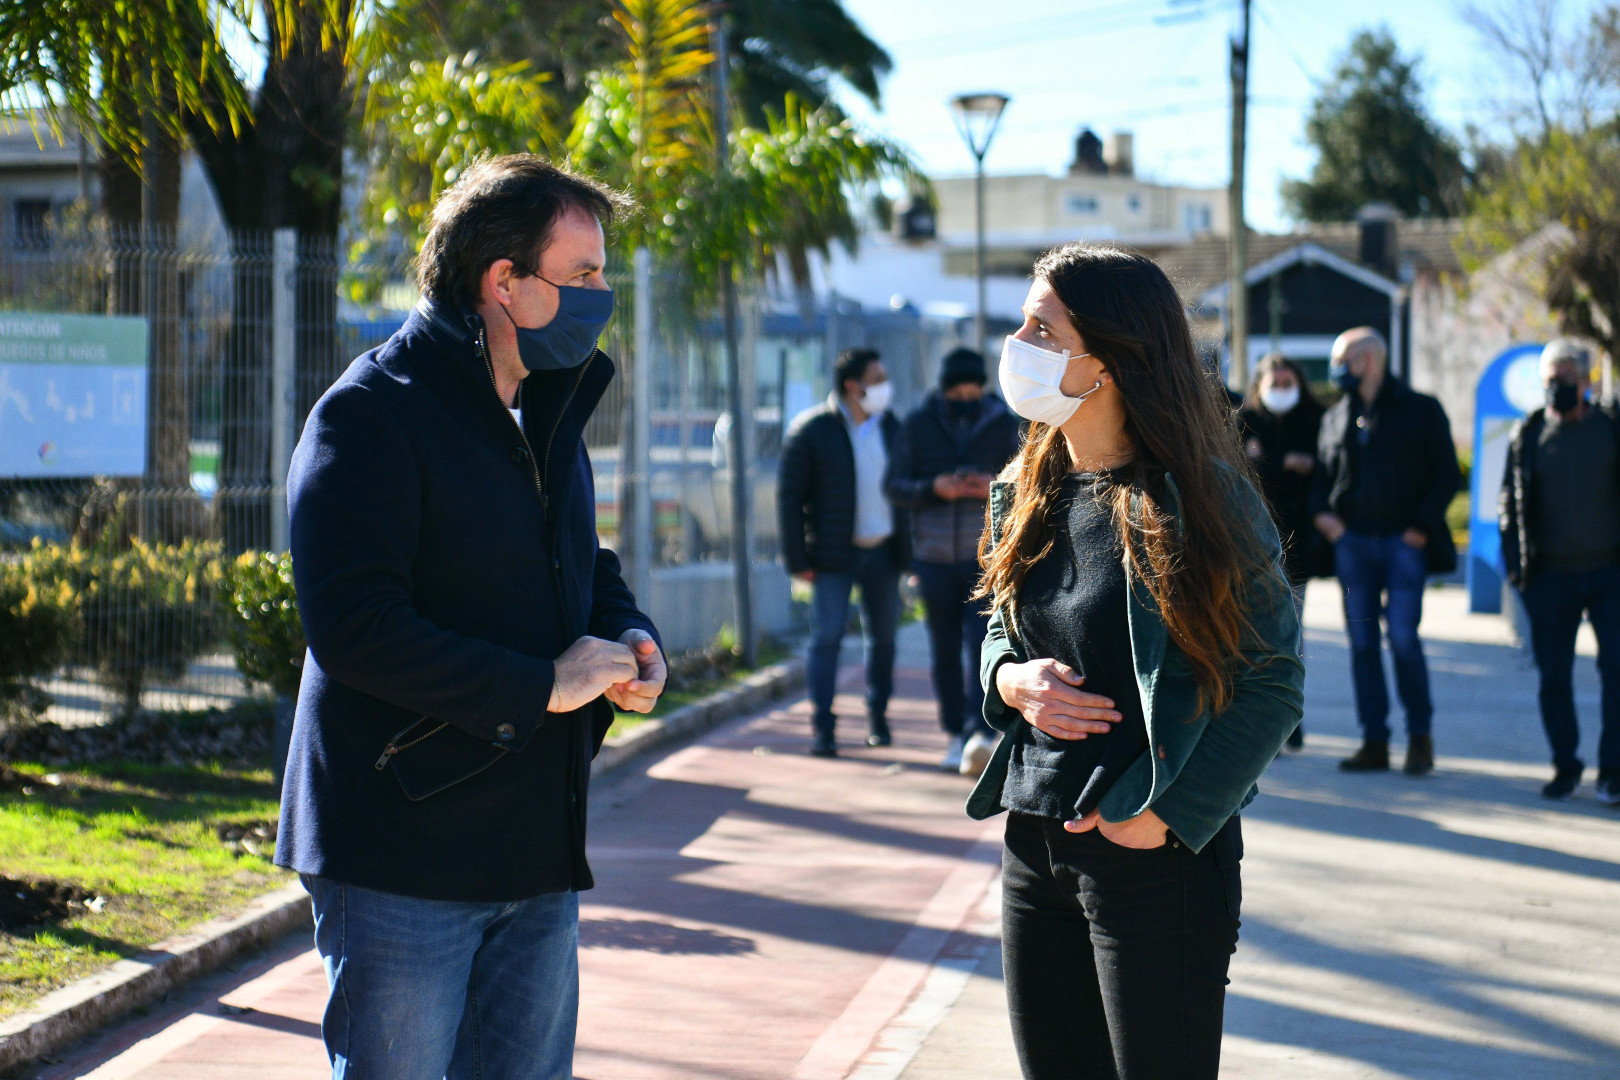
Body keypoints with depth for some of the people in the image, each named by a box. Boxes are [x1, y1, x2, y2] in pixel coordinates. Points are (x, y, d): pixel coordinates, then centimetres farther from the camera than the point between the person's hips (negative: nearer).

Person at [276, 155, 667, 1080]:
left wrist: (631, 639, 3)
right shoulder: (371, 415, -14)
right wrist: (542, 687, -22)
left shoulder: (547, 416, 14)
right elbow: (353, 627, -23)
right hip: (402, 857, -8)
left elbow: (587, 569, 27)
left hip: (540, 862, 8)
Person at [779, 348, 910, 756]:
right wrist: (798, 559, -12)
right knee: (826, 637, -9)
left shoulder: (890, 427, 8)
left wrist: (909, 549, 7)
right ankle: (823, 728, -7)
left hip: (882, 553, 5)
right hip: (834, 554, -4)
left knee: (883, 637, 9)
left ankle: (878, 718, 24)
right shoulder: (812, 430, -8)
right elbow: (789, 496, -7)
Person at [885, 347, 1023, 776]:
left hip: (988, 556, -2)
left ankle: (980, 733, -23)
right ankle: (956, 736, 16)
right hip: (935, 558, 2)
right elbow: (894, 486, 2)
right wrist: (933, 488, -17)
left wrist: (997, 487, -15)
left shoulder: (1004, 424, 2)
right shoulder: (919, 424, 2)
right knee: (945, 652, 6)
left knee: (983, 644, -15)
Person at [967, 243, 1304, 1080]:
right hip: (1035, 850, 7)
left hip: (1157, 856, -6)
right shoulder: (1025, 490, 8)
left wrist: (1169, 813, -18)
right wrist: (1013, 682, -3)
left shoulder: (1198, 497, -12)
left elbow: (1273, 682, -12)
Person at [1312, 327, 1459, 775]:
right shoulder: (1336, 416, 14)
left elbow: (1446, 476, 1)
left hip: (1405, 541, -4)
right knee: (1363, 642, 2)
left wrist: (1422, 526, -9)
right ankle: (1374, 742, 8)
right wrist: (1321, 512, -3)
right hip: (1352, 541, 4)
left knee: (1403, 637, -10)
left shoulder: (1421, 410, 2)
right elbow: (1324, 473, 18)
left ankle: (1420, 736, 6)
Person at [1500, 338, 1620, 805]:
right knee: (1554, 676, 5)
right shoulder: (1528, 434, 7)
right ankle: (1565, 765, 19)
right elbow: (1511, 501, 10)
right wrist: (1516, 562, 1)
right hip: (1551, 575, 1)